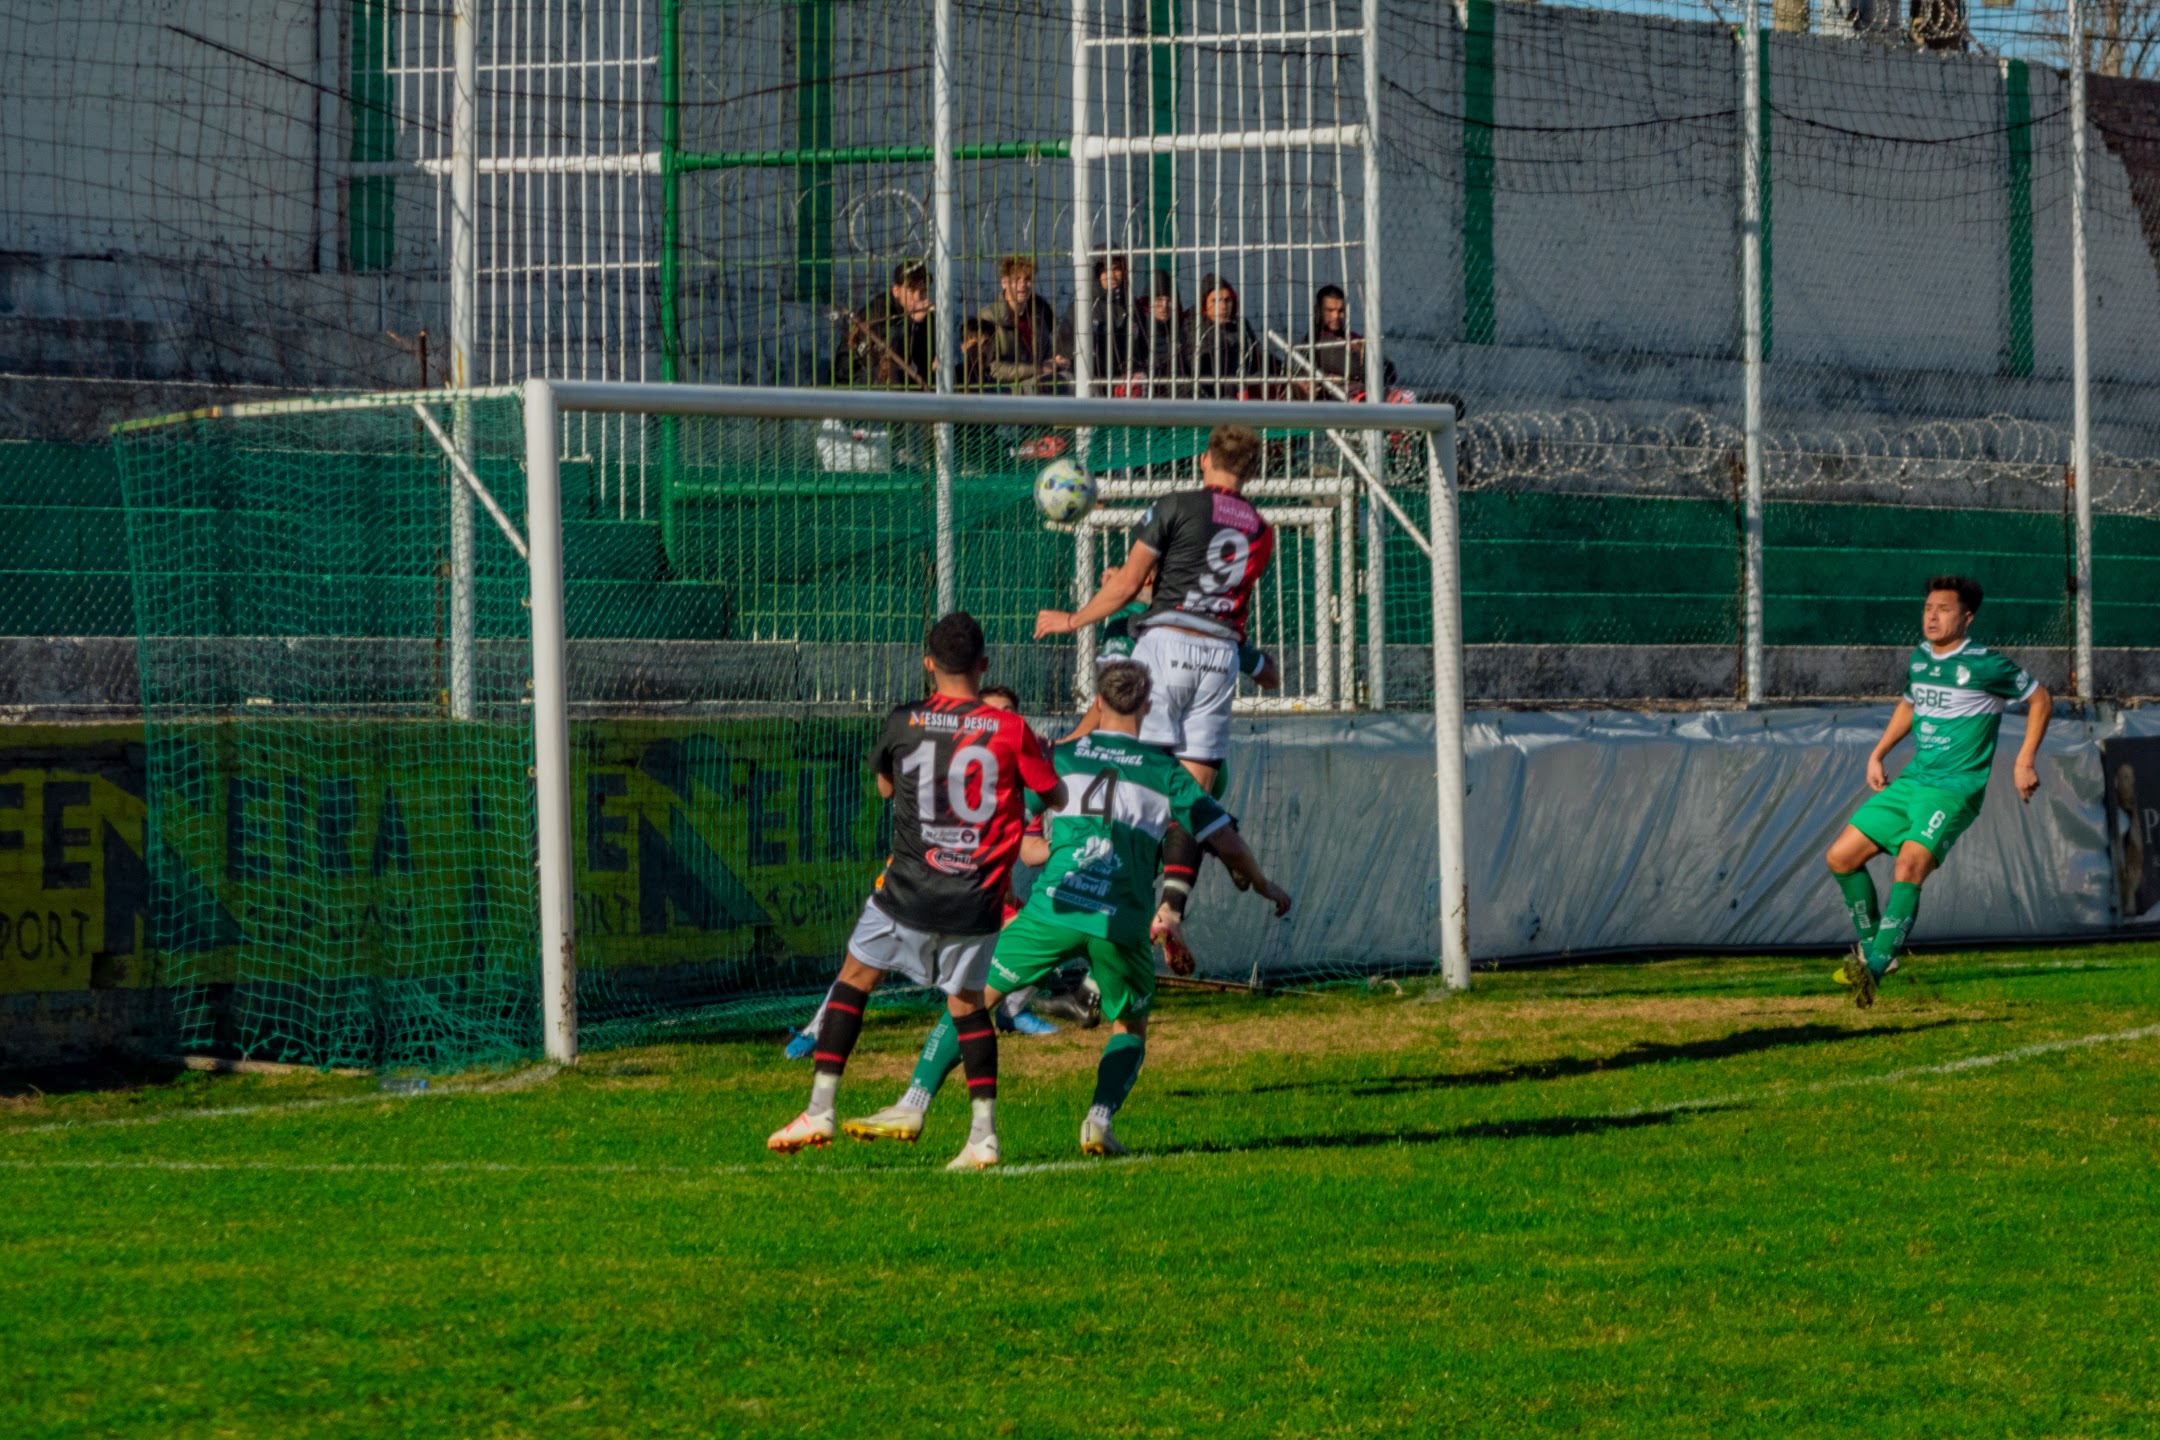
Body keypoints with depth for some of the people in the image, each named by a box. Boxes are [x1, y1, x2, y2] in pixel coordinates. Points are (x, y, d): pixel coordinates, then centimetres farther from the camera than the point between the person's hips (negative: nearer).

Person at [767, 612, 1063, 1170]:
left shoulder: (904, 724, -3)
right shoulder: (1011, 730, -6)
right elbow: (1057, 798, 4)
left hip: (909, 891, -1)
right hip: (978, 899, 1)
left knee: (856, 978, 17)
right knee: (966, 1002, 16)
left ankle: (821, 1108, 11)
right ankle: (984, 1134, 6)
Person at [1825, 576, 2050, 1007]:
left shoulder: (1985, 665, -9)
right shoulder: (1919, 659, 11)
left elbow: (2039, 698, 3)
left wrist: (2024, 761, -3)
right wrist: (1877, 754, 23)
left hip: (1955, 788, -8)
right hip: (1911, 781, 8)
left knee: (1910, 864, -29)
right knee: (1841, 856, 0)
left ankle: (1874, 967, -35)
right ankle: (1873, 946, 17)